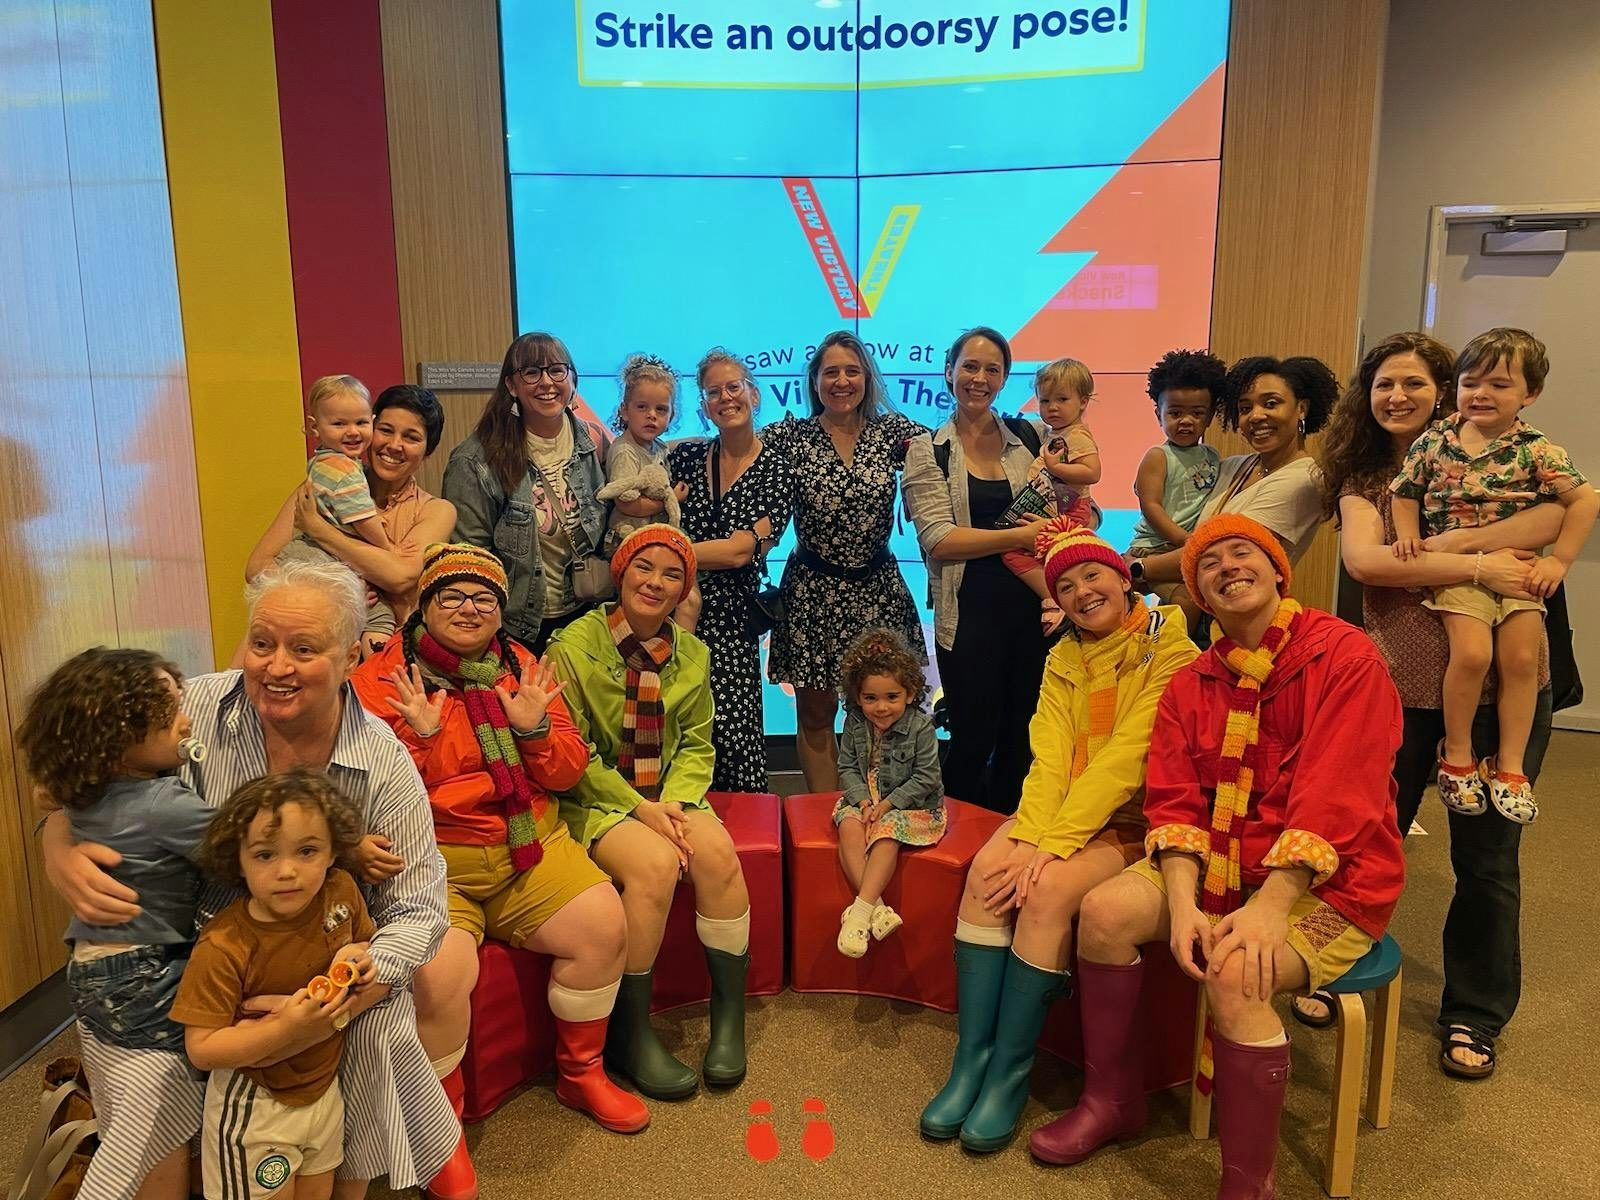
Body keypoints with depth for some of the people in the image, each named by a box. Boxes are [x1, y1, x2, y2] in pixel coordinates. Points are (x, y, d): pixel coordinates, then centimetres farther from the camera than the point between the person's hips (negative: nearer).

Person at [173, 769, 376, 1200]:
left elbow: (366, 936, 8)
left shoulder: (341, 892, -14)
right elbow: (201, 1049, -25)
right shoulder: (223, 948, -28)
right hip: (255, 1106, -5)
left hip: (323, 1087, 5)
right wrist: (287, 1026, -36)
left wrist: (364, 956, -15)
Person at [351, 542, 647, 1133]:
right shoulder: (380, 678, -2)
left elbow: (567, 771, 8)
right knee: (442, 971, -29)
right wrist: (419, 735, -20)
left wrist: (535, 730, -11)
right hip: (432, 863, -4)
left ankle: (580, 1074, 13)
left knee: (603, 926, -13)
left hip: (528, 848, 5)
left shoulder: (523, 670, 10)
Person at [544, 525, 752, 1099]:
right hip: (593, 798, -4)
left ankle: (730, 1013, -8)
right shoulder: (573, 646, -11)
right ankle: (630, 1031, -13)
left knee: (718, 853, -25)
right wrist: (639, 808, -19)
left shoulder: (692, 655, 6)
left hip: (668, 795, 5)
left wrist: (673, 802, -13)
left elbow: (696, 744, 7)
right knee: (656, 864, -31)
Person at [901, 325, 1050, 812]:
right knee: (973, 742, 4)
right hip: (969, 614, -3)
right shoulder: (928, 451, 1)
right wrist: (1022, 536, -15)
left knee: (1022, 740, 11)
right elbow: (939, 540, -11)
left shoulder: (1029, 437, 10)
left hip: (1032, 606, 3)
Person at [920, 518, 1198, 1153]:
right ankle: (971, 1058, -17)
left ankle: (1010, 1070, -15)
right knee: (987, 869, -22)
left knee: (1050, 887, -30)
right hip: (1063, 812, 5)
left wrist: (1050, 847, -24)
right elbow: (1049, 757, -3)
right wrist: (1027, 838, -20)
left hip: (1133, 821, -5)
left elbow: (1125, 760, -19)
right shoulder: (1063, 658, 9)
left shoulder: (1170, 652, -10)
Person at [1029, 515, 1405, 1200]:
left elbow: (1336, 801, -20)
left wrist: (1268, 908, -27)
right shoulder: (1191, 685, 7)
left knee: (1235, 976, -31)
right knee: (1106, 911, -16)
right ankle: (1113, 1099, 6)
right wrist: (1182, 903, -18)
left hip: (1331, 879, -5)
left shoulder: (1344, 656, -12)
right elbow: (1174, 802, -1)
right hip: (1225, 863, 6)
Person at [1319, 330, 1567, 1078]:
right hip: (1399, 684, 1)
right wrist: (1478, 568, -23)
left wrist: (1451, 543, -21)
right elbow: (1363, 559, -16)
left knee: (1487, 857, 9)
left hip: (1501, 684, 0)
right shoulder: (1362, 480, 4)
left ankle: (1474, 1014, 27)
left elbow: (1566, 512, -17)